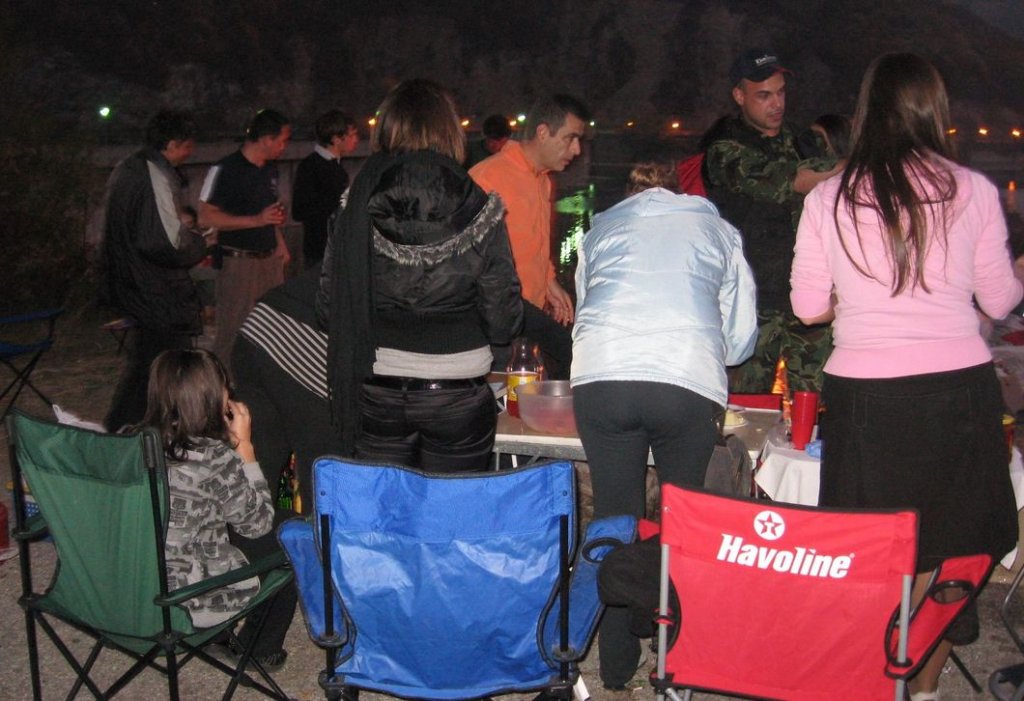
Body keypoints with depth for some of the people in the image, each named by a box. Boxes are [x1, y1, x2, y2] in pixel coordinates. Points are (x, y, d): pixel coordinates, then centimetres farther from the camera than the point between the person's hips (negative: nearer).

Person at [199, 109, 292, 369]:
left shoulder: (270, 168, 14)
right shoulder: (225, 169, -11)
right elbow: (205, 217, -16)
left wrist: (280, 244, 15)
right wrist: (256, 220, -20)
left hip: (270, 259, 7)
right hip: (238, 261, -7)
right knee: (233, 334, -5)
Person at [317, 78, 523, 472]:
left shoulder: (356, 207, -4)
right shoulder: (479, 210, -8)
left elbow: (328, 308, 1)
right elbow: (503, 321, -6)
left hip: (377, 395, 2)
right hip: (458, 397, -1)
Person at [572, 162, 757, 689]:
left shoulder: (601, 229, 29)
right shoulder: (716, 228, 26)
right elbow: (743, 333, 26)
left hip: (600, 378, 1)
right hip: (689, 383, -1)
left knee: (614, 515, 11)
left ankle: (617, 665, 19)